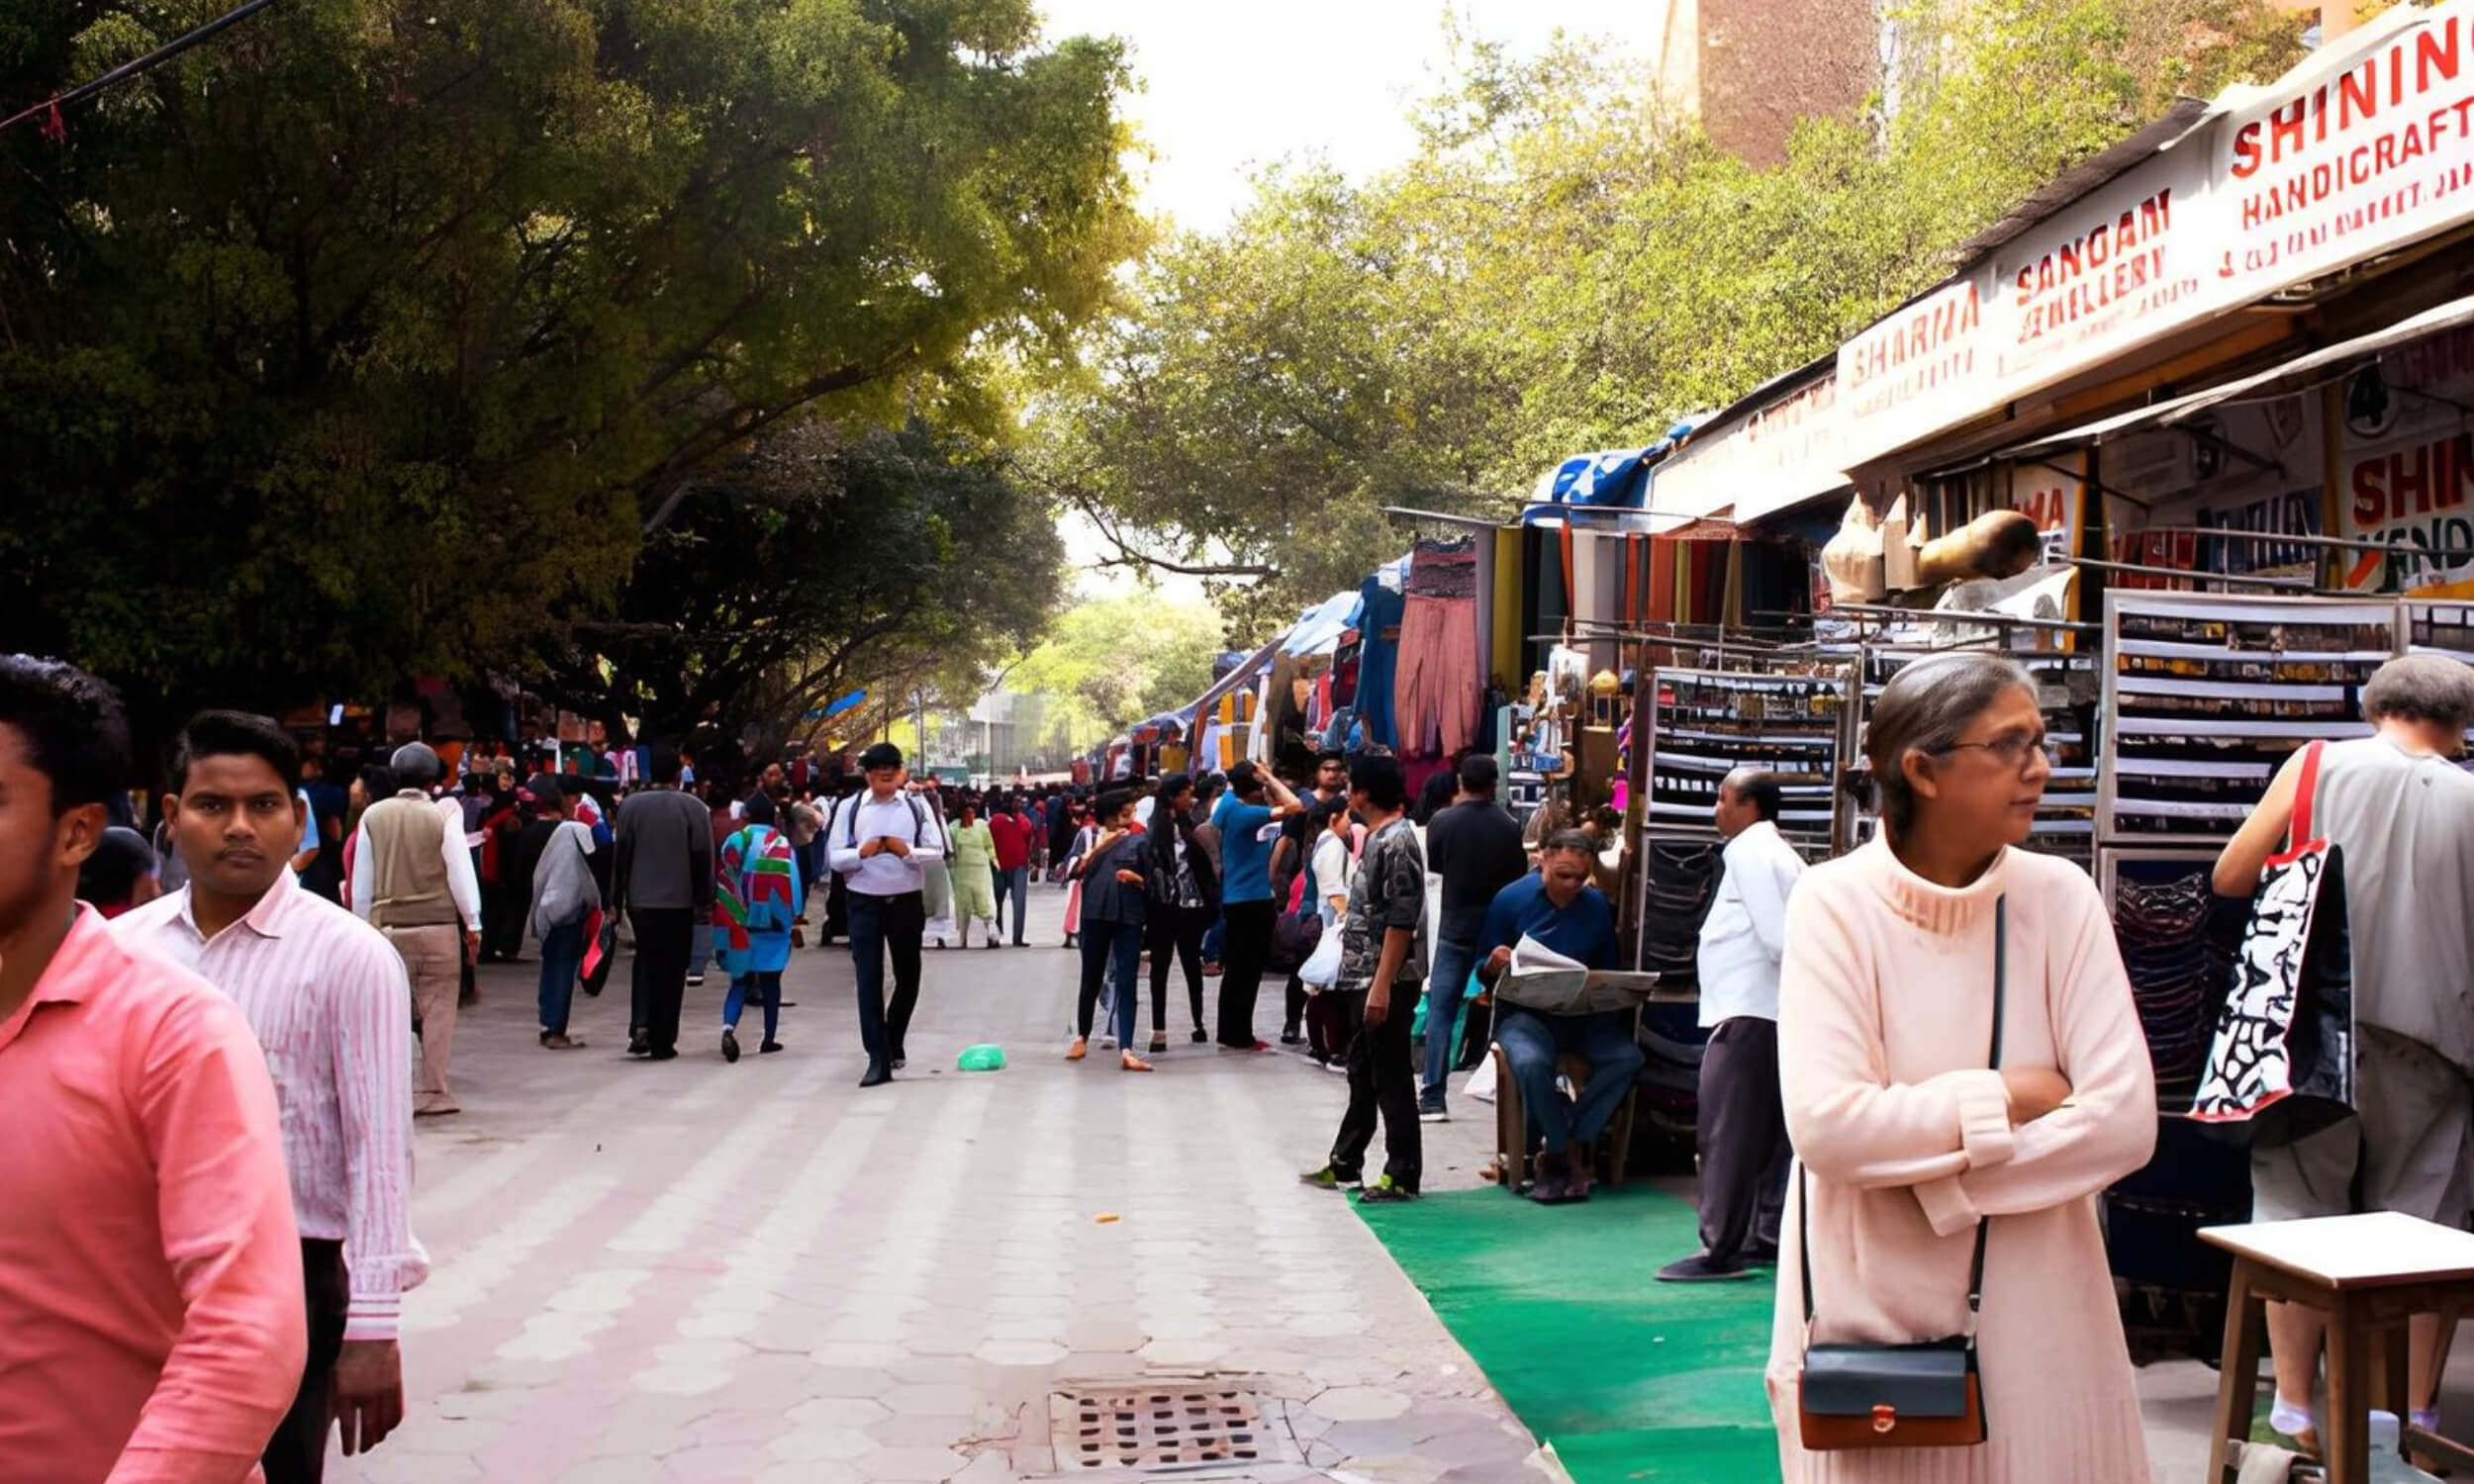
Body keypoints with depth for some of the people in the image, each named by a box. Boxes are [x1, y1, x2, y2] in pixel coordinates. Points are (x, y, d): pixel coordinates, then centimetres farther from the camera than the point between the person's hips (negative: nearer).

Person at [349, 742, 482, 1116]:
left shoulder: (372, 816, 0)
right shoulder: (443, 816, -8)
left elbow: (362, 879, 6)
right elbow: (461, 874, -5)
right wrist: (473, 925, 4)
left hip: (387, 927, 2)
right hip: (438, 925, -2)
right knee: (438, 1009, 4)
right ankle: (432, 1092, 7)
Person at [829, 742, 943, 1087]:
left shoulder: (916, 806, 1)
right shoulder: (850, 807, 0)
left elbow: (936, 851, -2)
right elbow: (835, 857, -2)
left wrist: (907, 851, -20)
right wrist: (861, 852, -21)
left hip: (906, 900, 1)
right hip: (864, 901, -1)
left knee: (908, 975, 12)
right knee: (869, 977, -5)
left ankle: (893, 1041, 37)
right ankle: (878, 1059, -3)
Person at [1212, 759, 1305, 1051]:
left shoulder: (1229, 802, 4)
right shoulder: (1245, 814, -21)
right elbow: (1294, 806, -27)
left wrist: (1266, 780, 5)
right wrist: (1269, 777, -18)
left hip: (1237, 899, 9)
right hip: (1252, 900, -9)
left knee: (1238, 969, 14)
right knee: (1247, 970, -2)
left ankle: (1230, 1033, 20)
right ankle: (1239, 1037, 2)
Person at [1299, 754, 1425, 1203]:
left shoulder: (1397, 842, -17)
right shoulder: (1377, 837, 13)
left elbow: (1401, 922, -21)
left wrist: (1382, 986, -23)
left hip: (1386, 982, -10)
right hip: (1362, 978, 10)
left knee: (1391, 1078, -2)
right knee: (1361, 1074, 18)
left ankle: (1402, 1175, 5)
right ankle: (1345, 1162, 28)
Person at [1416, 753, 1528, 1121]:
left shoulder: (1442, 821, -10)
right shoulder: (1509, 825, -9)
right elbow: (1520, 874, 0)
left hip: (1455, 928, -1)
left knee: (1441, 1011, 4)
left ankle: (1433, 1098, 1)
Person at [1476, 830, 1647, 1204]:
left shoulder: (1597, 905, 8)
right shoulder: (1511, 899, -2)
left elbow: (1608, 970, 15)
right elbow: (1484, 971, 1)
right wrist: (1494, 965, -23)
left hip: (1582, 1014, 4)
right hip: (1524, 1011, -3)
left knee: (1628, 1057, -26)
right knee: (1531, 1062, -37)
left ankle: (1568, 1143, -17)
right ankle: (1566, 1156, -16)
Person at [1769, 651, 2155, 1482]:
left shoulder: (2059, 897, -4)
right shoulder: (1835, 903, -11)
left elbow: (2125, 1120, -11)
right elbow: (1825, 1126, -21)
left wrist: (1931, 1181, -16)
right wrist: (2006, 1098, -14)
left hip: (2035, 1317, 2)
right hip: (1871, 1319, -2)